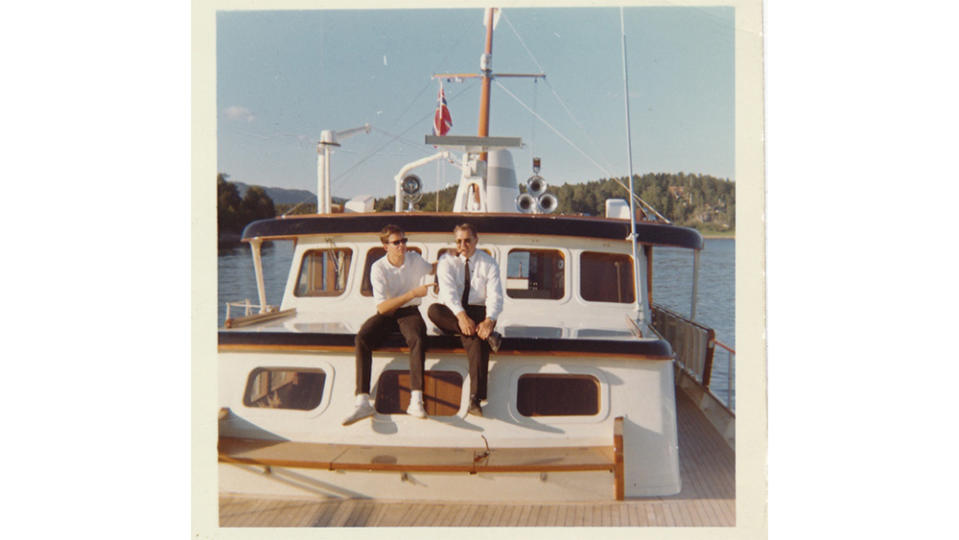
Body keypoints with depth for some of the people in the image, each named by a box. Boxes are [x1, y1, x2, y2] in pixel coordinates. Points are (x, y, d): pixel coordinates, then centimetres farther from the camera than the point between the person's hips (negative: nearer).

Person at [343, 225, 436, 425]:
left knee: (417, 339, -34)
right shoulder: (378, 268, -9)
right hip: (386, 314, -1)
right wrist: (413, 293, -19)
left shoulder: (414, 259, 4)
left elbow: (432, 269, 30)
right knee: (362, 338, -30)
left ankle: (416, 401, -39)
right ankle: (363, 403, -33)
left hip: (409, 312, 1)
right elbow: (382, 307, -16)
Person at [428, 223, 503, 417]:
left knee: (477, 340, -32)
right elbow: (449, 291, -14)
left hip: (478, 312, -1)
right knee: (434, 310, -32)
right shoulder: (447, 263, 3)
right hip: (452, 313, 1)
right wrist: (461, 316, -34)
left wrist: (489, 320, -29)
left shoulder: (488, 263, 4)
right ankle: (488, 335, -33)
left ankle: (475, 399, -37)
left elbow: (495, 295, -8)